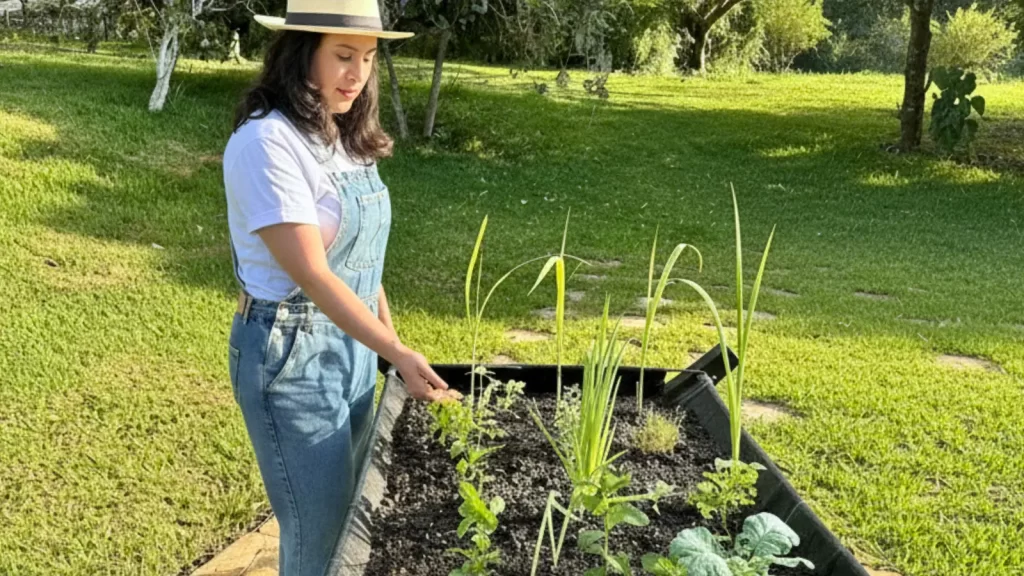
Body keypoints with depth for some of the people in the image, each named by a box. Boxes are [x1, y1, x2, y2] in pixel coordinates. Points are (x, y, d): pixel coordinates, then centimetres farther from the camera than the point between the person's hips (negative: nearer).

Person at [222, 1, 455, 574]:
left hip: (353, 343, 8)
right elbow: (311, 274, -23)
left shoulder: (347, 137, 7)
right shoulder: (267, 142, -19)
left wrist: (392, 338, 11)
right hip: (290, 353, -8)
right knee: (321, 526, 1)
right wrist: (397, 353, -26)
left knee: (352, 507, 17)